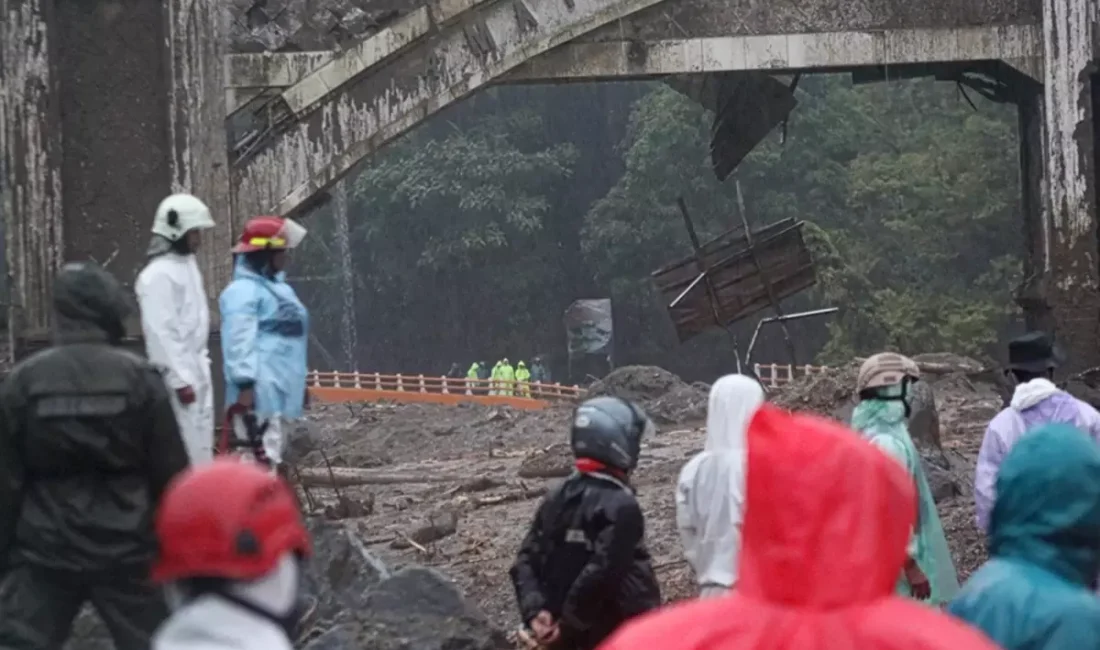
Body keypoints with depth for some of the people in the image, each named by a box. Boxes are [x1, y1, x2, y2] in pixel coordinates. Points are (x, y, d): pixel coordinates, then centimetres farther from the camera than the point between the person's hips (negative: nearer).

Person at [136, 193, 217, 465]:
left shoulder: (188, 263, 13)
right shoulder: (159, 275, -17)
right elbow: (162, 333, -21)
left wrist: (202, 364, 18)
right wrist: (180, 379, -21)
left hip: (196, 369, 10)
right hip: (177, 373, -10)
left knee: (201, 442, 13)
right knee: (185, 447, -9)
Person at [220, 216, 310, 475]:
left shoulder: (276, 286, 19)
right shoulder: (244, 291, -13)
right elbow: (239, 341, -20)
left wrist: (299, 384, 27)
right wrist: (245, 385, -26)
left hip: (277, 388, 10)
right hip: (258, 391, -10)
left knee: (271, 457, 15)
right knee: (260, 457, -16)